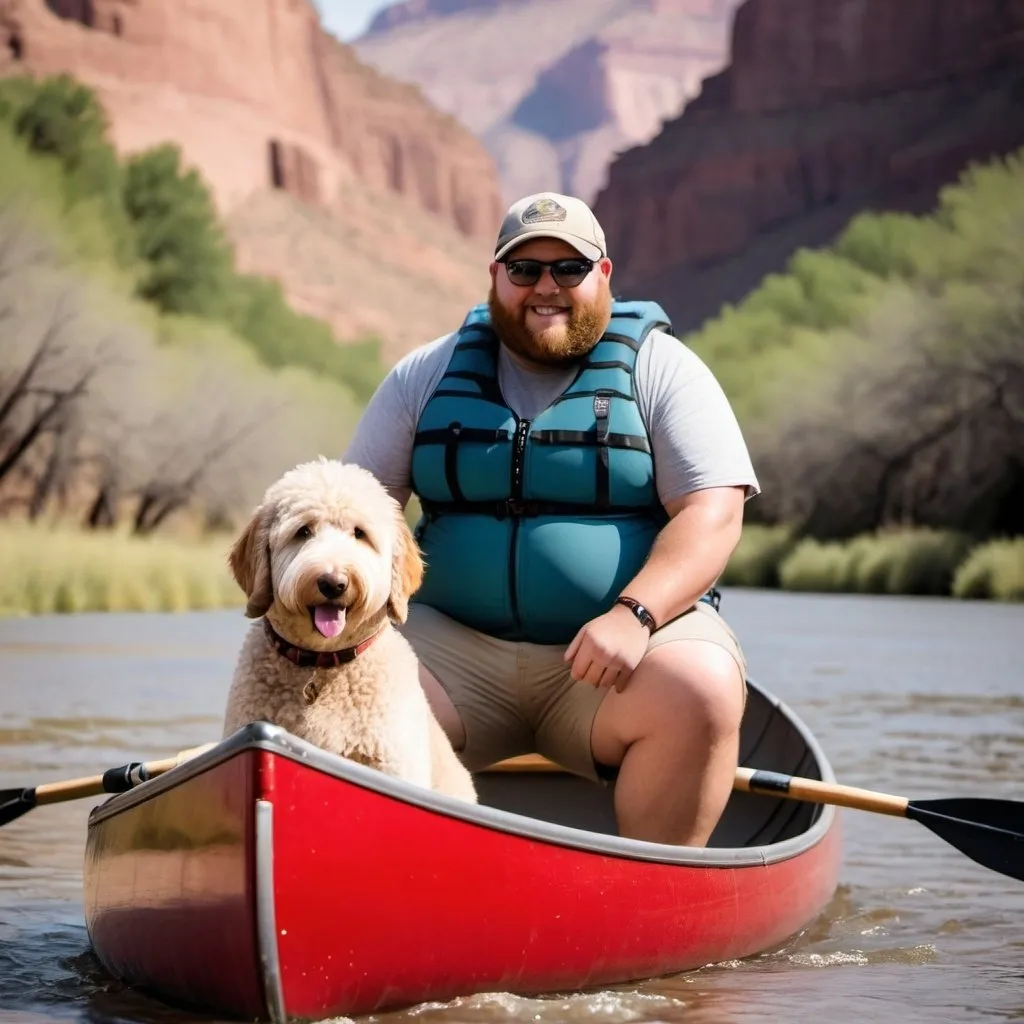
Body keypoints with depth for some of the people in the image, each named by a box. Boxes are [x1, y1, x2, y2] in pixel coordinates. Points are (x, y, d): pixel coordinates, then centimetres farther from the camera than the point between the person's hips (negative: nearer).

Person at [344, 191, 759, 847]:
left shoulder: (662, 370, 4)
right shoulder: (428, 375, 13)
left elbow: (713, 513, -7)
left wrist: (634, 614, -24)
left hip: (632, 638, -2)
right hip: (456, 643, 2)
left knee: (698, 690, -33)